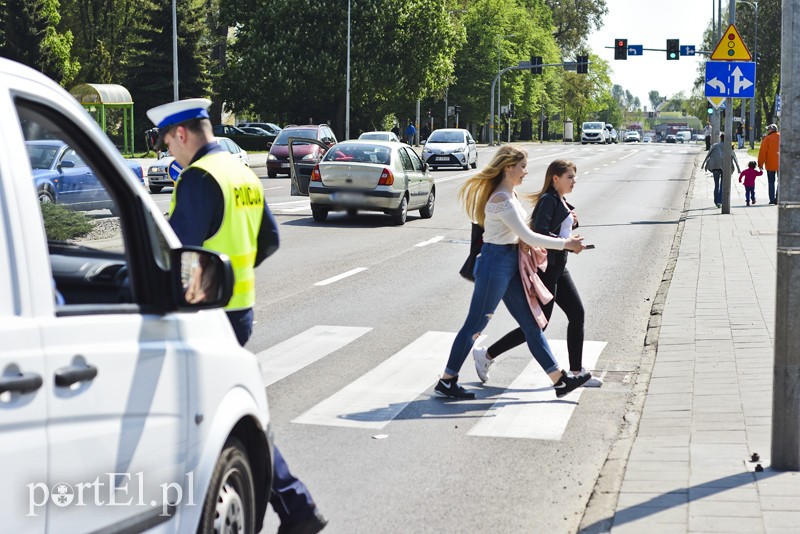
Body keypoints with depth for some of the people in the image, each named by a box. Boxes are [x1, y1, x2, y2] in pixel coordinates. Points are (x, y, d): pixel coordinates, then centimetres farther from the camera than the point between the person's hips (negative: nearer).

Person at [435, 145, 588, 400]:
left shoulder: (509, 194, 10)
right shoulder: (501, 199, -21)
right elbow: (527, 236, -21)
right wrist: (564, 244, -15)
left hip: (510, 264, 10)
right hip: (495, 263, -10)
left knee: (531, 323, 10)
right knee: (475, 324, 0)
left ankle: (559, 379, 14)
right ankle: (446, 381, 11)